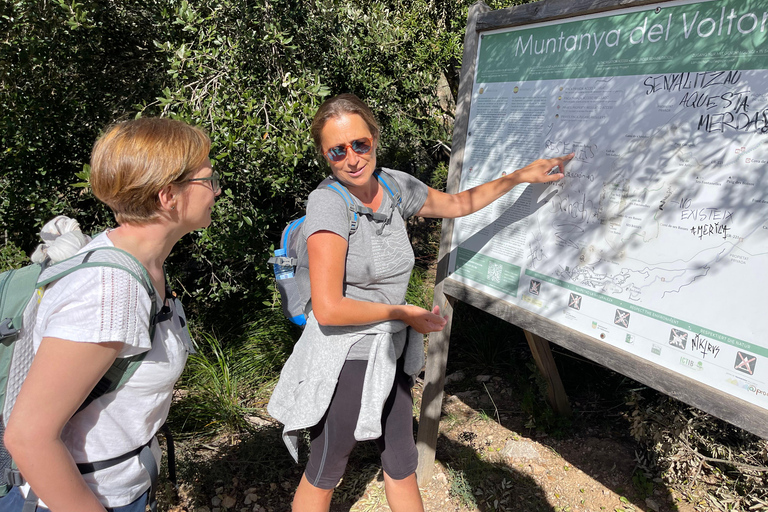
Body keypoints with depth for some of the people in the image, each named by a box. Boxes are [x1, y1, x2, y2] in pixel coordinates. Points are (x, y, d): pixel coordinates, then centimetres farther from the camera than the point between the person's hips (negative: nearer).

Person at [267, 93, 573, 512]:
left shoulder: (393, 185, -2)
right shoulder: (328, 203, -22)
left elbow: (456, 204, 16)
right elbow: (328, 309, -25)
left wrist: (520, 176, 12)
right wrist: (405, 313, -13)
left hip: (389, 355, 6)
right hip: (344, 361, -6)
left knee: (401, 466, 22)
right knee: (323, 476, 15)